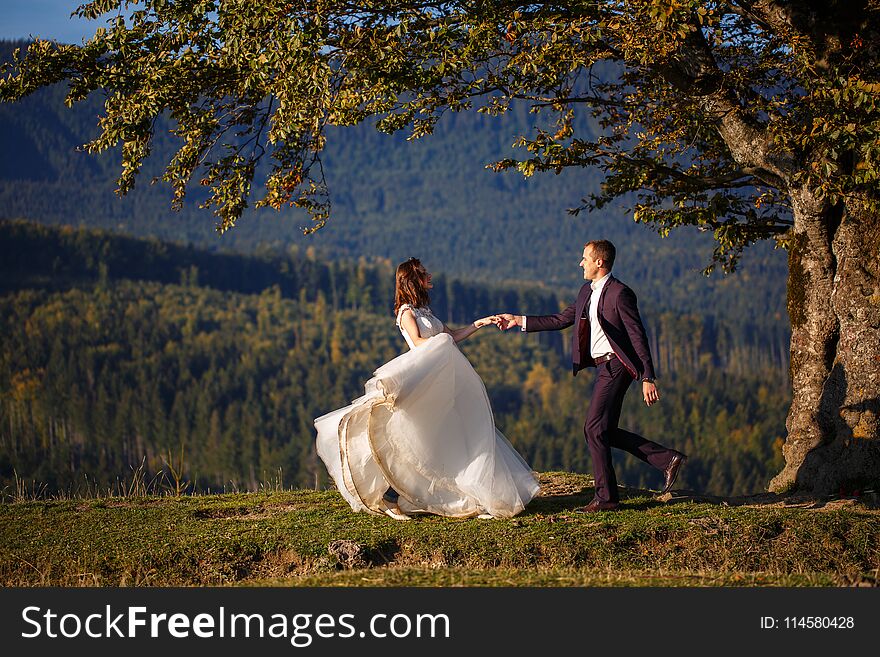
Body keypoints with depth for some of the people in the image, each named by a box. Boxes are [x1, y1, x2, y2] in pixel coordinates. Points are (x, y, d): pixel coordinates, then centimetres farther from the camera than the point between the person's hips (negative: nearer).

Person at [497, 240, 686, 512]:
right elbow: (561, 320, 20)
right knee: (605, 431, 9)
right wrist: (520, 321, 15)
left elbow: (638, 336, -15)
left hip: (616, 366, -10)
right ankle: (667, 459, 13)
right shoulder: (587, 292, 14)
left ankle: (605, 497, -1)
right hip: (604, 367, 10)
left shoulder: (619, 294, -14)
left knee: (594, 428, -9)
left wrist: (647, 378, -19)